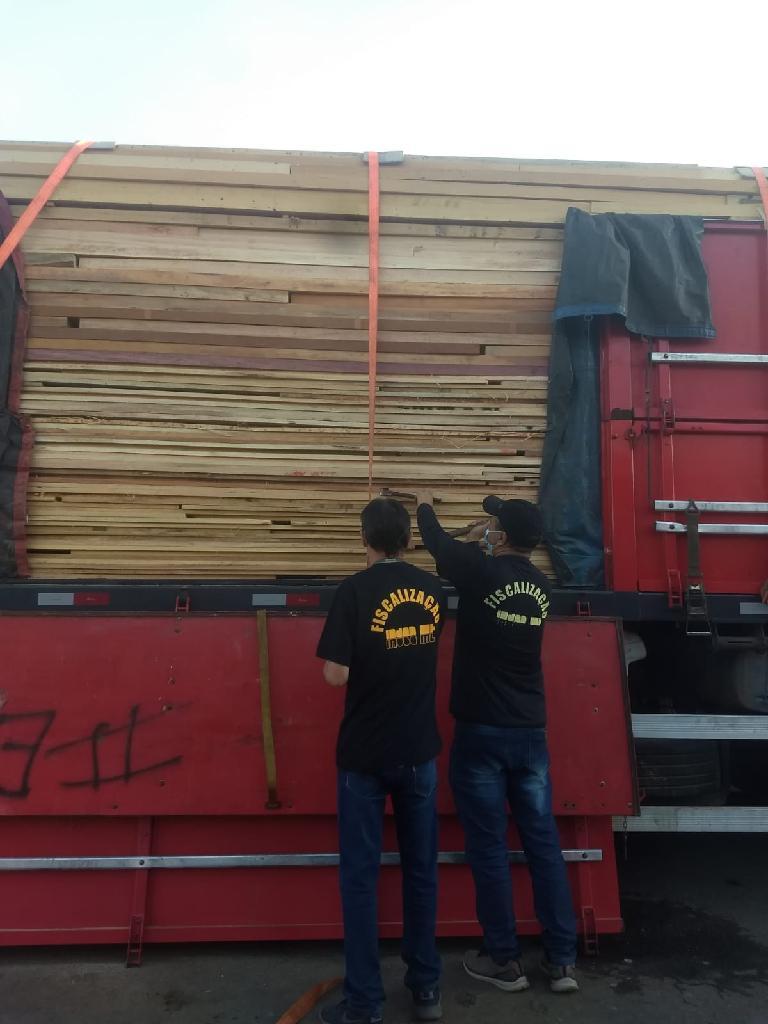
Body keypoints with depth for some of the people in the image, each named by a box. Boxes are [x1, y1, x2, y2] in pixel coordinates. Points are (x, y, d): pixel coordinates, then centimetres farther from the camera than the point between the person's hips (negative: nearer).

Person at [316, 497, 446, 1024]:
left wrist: (361, 663, 3)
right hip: (420, 750, 4)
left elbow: (336, 675, -16)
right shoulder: (432, 588, 0)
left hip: (365, 753, -4)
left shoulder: (356, 590, -13)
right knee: (421, 869, 16)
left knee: (360, 875, 9)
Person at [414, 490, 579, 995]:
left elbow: (439, 542, 4)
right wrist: (485, 548, 28)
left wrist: (425, 506, 23)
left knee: (490, 847, 7)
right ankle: (562, 961, 22)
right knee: (544, 843, 12)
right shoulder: (541, 587, 3)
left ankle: (504, 960, 20)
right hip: (530, 732, 5)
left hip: (481, 732, -5)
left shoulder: (482, 572, -13)